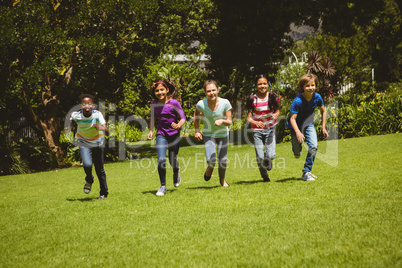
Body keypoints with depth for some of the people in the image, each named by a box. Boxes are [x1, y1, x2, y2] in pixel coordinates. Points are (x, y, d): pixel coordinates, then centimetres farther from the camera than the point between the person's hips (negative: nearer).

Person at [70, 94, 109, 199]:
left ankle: (104, 192, 26)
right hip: (84, 144, 0)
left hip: (97, 143, 0)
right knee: (87, 164, -23)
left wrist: (101, 128, -55)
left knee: (99, 169, 5)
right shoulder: (76, 116, -23)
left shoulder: (97, 114, -27)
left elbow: (107, 131, -36)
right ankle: (89, 180, 10)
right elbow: (71, 119, 4)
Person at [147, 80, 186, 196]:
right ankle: (163, 186, 0)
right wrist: (151, 131, 7)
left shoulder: (174, 103, -11)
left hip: (174, 134, -2)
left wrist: (178, 125, -27)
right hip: (161, 134, 2)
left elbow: (183, 118, -7)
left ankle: (176, 173, 45)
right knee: (161, 160, -13)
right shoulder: (154, 105, 0)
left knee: (172, 160, 8)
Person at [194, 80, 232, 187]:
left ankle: (222, 179, 37)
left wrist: (222, 121, -37)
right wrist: (197, 130, -1)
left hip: (223, 134, 0)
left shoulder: (225, 103, -23)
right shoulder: (201, 104, -21)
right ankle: (210, 168, 25)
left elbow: (229, 122, -15)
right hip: (208, 135, 0)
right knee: (211, 160, -15)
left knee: (222, 160, 5)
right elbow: (196, 114, 3)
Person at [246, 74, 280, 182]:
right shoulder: (253, 99, -10)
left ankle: (268, 160, 29)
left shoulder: (272, 96, -6)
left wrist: (276, 115, -17)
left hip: (270, 128, 1)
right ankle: (265, 176, 25)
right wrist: (256, 122, -30)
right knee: (260, 158, -3)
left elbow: (277, 110, 7)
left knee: (270, 155, -11)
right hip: (257, 130, -1)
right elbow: (249, 117, -9)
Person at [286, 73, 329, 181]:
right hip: (296, 125, -4)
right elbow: (292, 118, -29)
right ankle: (297, 150, 40)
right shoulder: (297, 101, -30)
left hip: (308, 124, 4)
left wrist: (323, 127, 4)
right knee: (297, 150, -3)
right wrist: (298, 132, -44)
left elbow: (323, 111, 4)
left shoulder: (317, 97, -15)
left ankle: (306, 172, 0)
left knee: (314, 146, -12)